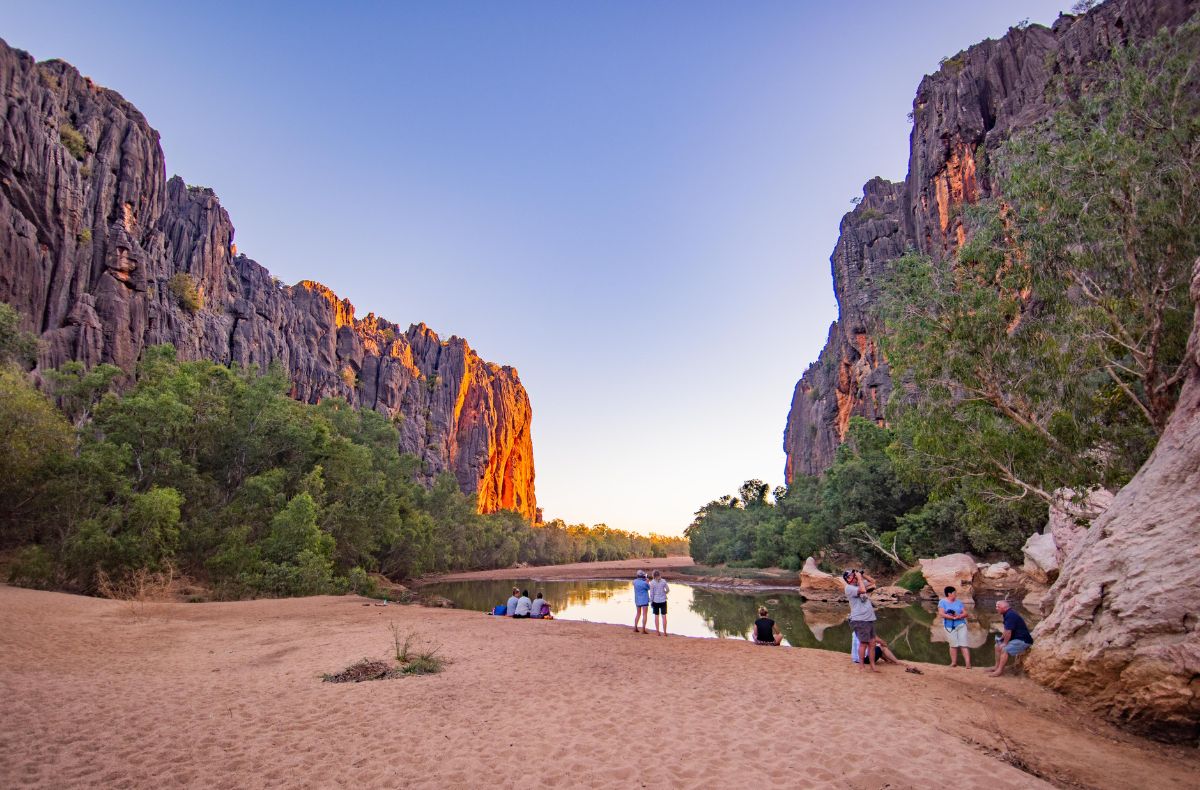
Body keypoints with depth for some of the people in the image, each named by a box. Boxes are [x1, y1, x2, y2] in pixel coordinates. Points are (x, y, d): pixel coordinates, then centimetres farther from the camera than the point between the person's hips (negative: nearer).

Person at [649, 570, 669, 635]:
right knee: (664, 616, 5)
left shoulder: (652, 582, -8)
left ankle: (657, 631, 11)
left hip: (655, 601, -1)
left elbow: (651, 593, -7)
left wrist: (651, 602, 1)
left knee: (656, 616, 9)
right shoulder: (663, 581, -4)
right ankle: (664, 632, 6)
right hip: (663, 600, 1)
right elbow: (668, 590, 2)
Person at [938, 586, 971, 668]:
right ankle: (954, 662, 13)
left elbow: (965, 613, 7)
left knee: (964, 644, -4)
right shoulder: (942, 602, -2)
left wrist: (959, 616, -15)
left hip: (961, 625, 3)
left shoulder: (959, 602, 10)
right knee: (953, 645, 1)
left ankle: (968, 663, -7)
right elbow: (941, 614, -12)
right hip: (950, 626, -3)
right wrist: (953, 617, -19)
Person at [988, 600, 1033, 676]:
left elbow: (1008, 632, -25)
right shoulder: (1008, 613, 10)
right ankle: (997, 667, 13)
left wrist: (1005, 643, -14)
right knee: (998, 646, 12)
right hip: (1016, 638, 11)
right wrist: (1001, 638, 8)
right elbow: (1007, 631, 19)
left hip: (1023, 641, -11)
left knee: (1004, 649, -24)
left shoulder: (1010, 615, -23)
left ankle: (998, 671, -21)